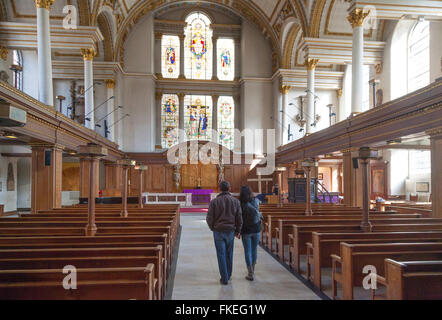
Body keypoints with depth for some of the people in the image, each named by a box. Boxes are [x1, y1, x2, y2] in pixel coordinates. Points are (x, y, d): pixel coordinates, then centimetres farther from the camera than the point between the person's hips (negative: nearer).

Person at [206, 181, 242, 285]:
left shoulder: (214, 202, -7)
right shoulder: (236, 201, -2)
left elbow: (209, 218, -7)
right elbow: (239, 218, 1)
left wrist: (212, 228, 12)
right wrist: (238, 231, 13)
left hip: (218, 231, -2)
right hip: (230, 231, 2)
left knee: (221, 254, 4)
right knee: (229, 254, 18)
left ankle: (224, 278, 8)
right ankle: (228, 275, 32)